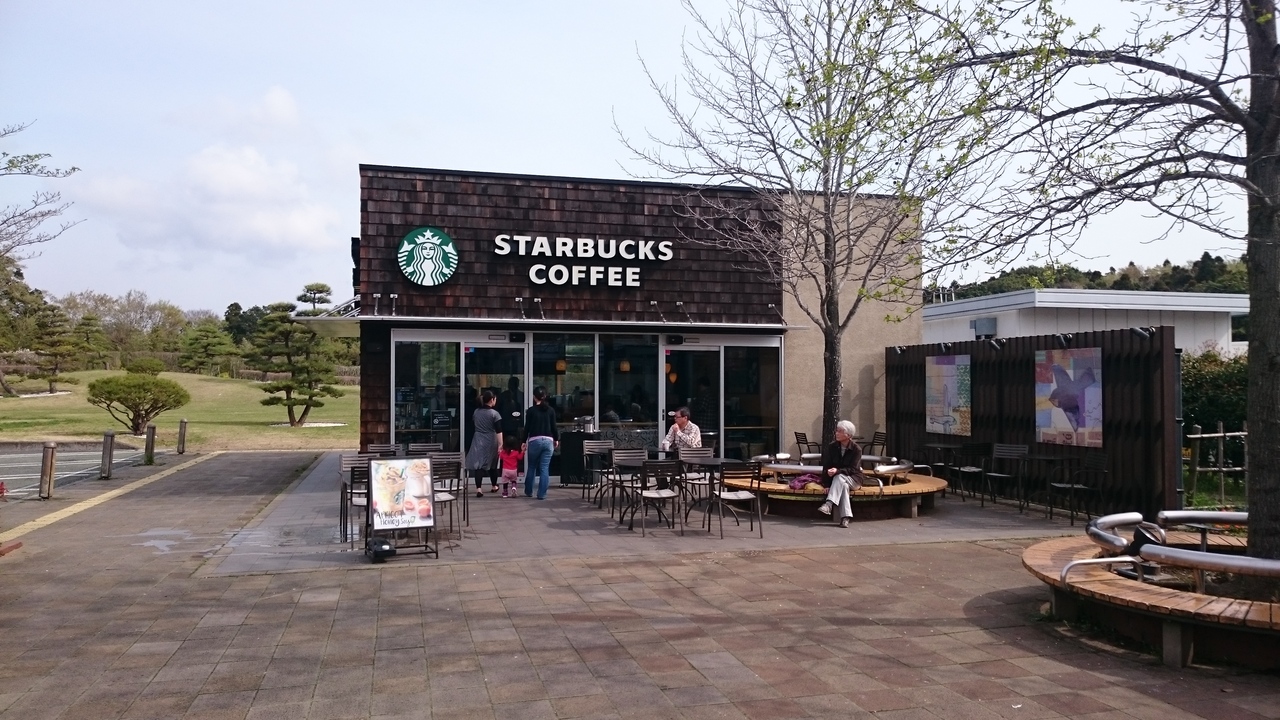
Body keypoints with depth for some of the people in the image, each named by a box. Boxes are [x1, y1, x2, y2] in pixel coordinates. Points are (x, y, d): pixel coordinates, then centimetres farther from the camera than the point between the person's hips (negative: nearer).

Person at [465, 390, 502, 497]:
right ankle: (494, 486, 30)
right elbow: (499, 431, -15)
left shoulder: (476, 412, 5)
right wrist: (501, 444, -17)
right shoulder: (494, 414, -10)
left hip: (478, 441, 3)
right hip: (491, 441, -3)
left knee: (478, 464, -3)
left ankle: (478, 489, -16)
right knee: (492, 464, 15)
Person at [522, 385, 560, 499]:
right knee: (545, 469, 1)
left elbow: (527, 427, -1)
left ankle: (528, 492, 24)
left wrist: (524, 441, 8)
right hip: (548, 441, 1)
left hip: (534, 441, -1)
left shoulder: (530, 410, -2)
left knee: (531, 467, 15)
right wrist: (556, 439, 18)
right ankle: (542, 494, -1)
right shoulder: (551, 410, 2)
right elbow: (553, 426, 4)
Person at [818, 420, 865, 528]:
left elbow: (853, 469, -15)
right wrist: (826, 485, -16)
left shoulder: (856, 449, -10)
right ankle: (845, 518, -42)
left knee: (839, 478, -35)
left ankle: (829, 505, -49)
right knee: (843, 485, -34)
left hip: (853, 479, -2)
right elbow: (826, 467, -6)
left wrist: (838, 471, -33)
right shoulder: (832, 447, -3)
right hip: (837, 479, 2)